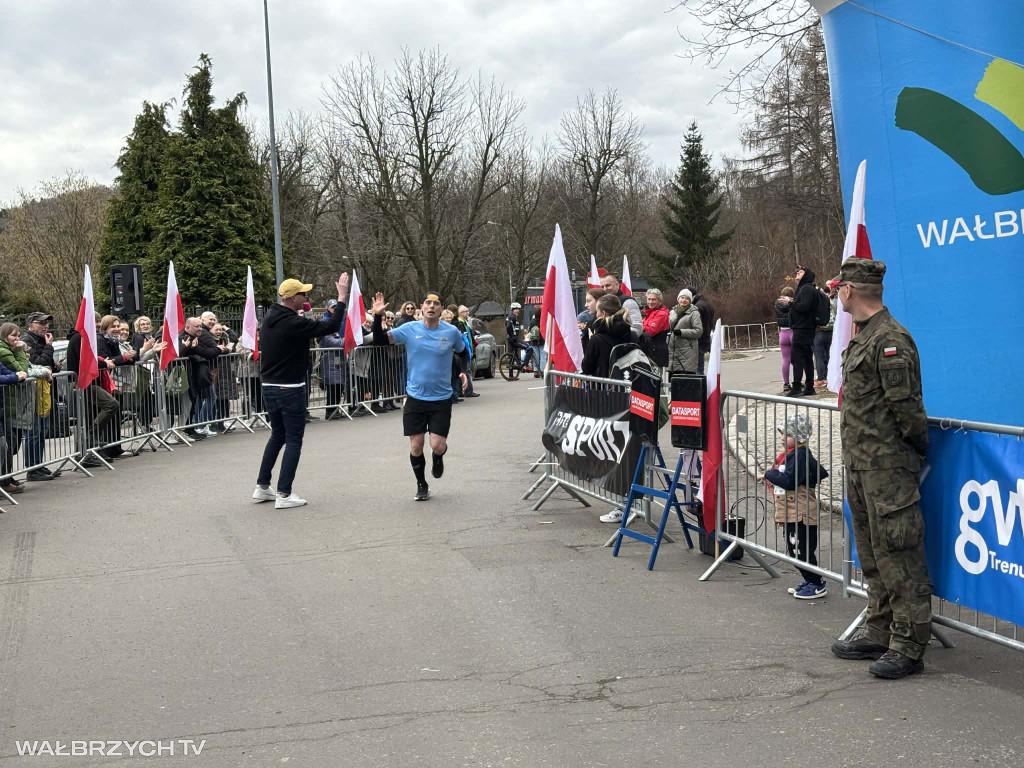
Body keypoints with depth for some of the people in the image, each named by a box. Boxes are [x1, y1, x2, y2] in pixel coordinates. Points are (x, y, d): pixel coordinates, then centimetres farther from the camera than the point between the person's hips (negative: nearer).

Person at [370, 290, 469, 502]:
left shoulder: (452, 332, -4)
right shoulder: (410, 329, -5)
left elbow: (463, 353, 15)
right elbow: (380, 340, -7)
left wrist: (465, 371, -1)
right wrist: (377, 317, -21)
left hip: (441, 399, -1)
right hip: (415, 397, 1)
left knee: (437, 446, -8)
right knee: (416, 446, 3)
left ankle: (438, 458, 31)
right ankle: (421, 484, 26)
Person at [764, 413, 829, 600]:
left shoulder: (800, 455, -18)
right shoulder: (789, 453, 13)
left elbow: (789, 481, -26)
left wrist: (769, 474, -13)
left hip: (801, 513, -11)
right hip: (789, 513, 11)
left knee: (803, 549, -4)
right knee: (794, 550, 17)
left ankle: (817, 585, 6)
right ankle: (809, 581, 29)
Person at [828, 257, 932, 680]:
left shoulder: (891, 339, -17)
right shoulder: (862, 336, 15)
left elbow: (906, 407, -18)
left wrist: (919, 452, -9)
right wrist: (854, 457, 18)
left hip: (888, 468, -10)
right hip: (860, 466, 10)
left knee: (898, 554, -5)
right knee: (872, 555, 16)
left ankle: (909, 646, 1)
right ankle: (879, 634, 26)